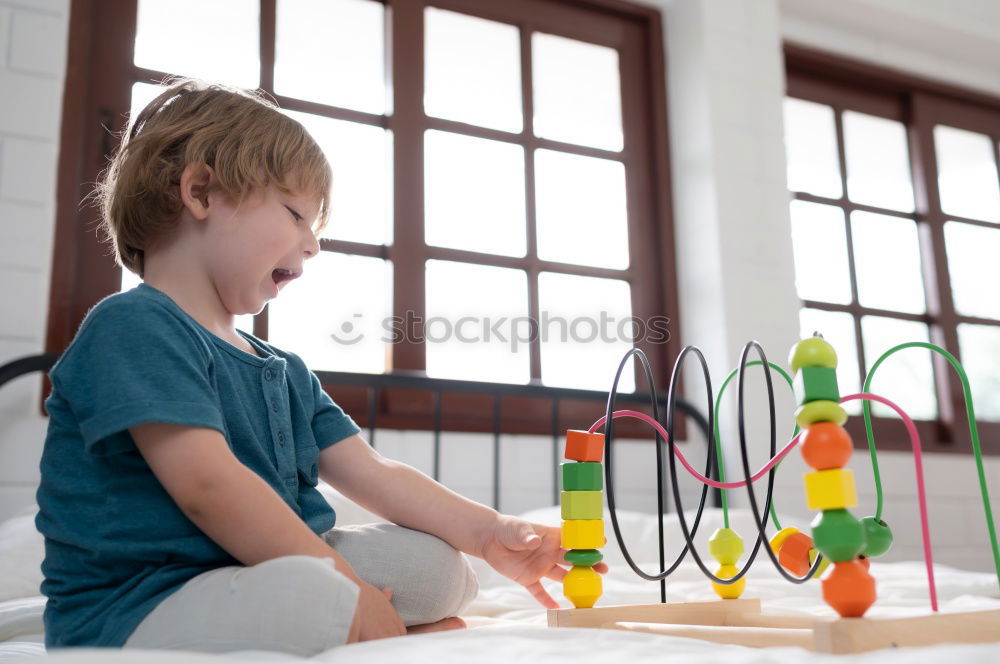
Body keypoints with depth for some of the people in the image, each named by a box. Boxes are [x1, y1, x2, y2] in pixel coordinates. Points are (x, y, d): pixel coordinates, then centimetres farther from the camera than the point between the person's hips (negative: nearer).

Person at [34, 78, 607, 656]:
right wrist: (345, 584, -21)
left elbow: (375, 474, 12)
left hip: (261, 582, 9)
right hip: (136, 610, -9)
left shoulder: (286, 373, 18)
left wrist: (488, 532, -1)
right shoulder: (135, 326, -11)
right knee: (305, 593, -36)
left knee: (430, 559, 5)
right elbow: (209, 485, -23)